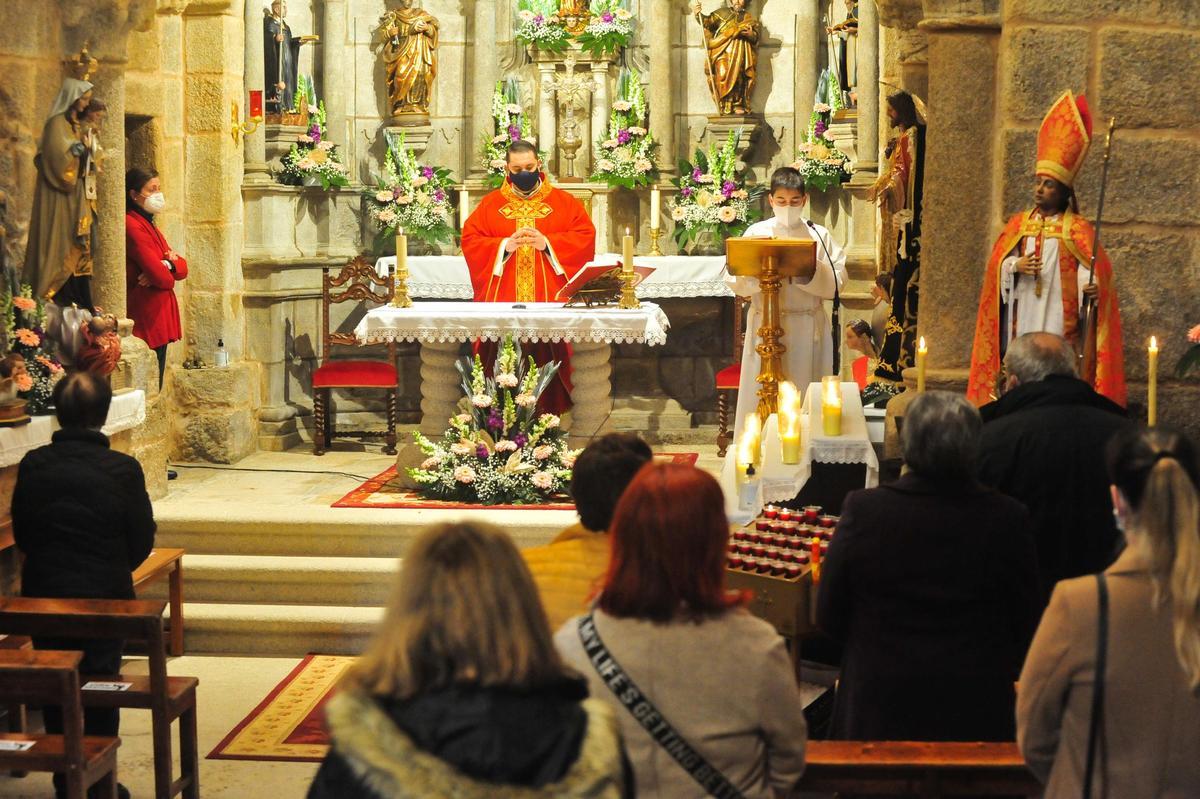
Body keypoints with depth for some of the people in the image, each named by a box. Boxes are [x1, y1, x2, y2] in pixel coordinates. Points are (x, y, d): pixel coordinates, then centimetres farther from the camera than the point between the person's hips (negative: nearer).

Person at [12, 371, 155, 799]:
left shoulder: (33, 465, -9)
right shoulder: (122, 470, -15)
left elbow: (21, 533, 1)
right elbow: (141, 541, -7)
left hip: (43, 595, 2)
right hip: (104, 597, -2)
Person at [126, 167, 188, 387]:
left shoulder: (148, 224, 17)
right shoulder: (132, 225, -14)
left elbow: (182, 268, 11)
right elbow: (160, 276, -21)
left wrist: (169, 264, -11)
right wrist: (168, 274, 1)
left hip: (159, 319, 10)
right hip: (146, 320, -10)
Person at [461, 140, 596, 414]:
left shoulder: (564, 203, 9)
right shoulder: (490, 204, 12)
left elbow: (585, 237, 0)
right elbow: (470, 240, 4)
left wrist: (547, 243, -13)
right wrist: (504, 245, -13)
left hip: (550, 299, -1)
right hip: (503, 300, 1)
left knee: (547, 357, -7)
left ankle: (550, 412, -3)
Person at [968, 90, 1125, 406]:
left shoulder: (1077, 229, 0)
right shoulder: (1019, 223, 11)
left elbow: (1091, 269, -8)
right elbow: (997, 263, 9)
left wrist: (1093, 287, -29)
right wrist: (1015, 266, -12)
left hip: (1059, 317, -3)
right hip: (1023, 317, 3)